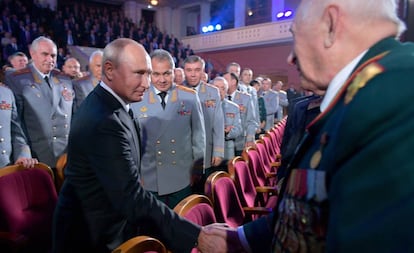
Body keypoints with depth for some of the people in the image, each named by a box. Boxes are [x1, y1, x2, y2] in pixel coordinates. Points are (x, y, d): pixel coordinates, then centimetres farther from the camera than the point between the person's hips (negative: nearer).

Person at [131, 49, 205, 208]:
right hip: (149, 181, 0)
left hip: (183, 180, 1)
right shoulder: (136, 100, -6)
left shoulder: (190, 97, -3)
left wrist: (198, 170, 5)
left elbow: (199, 135, 4)